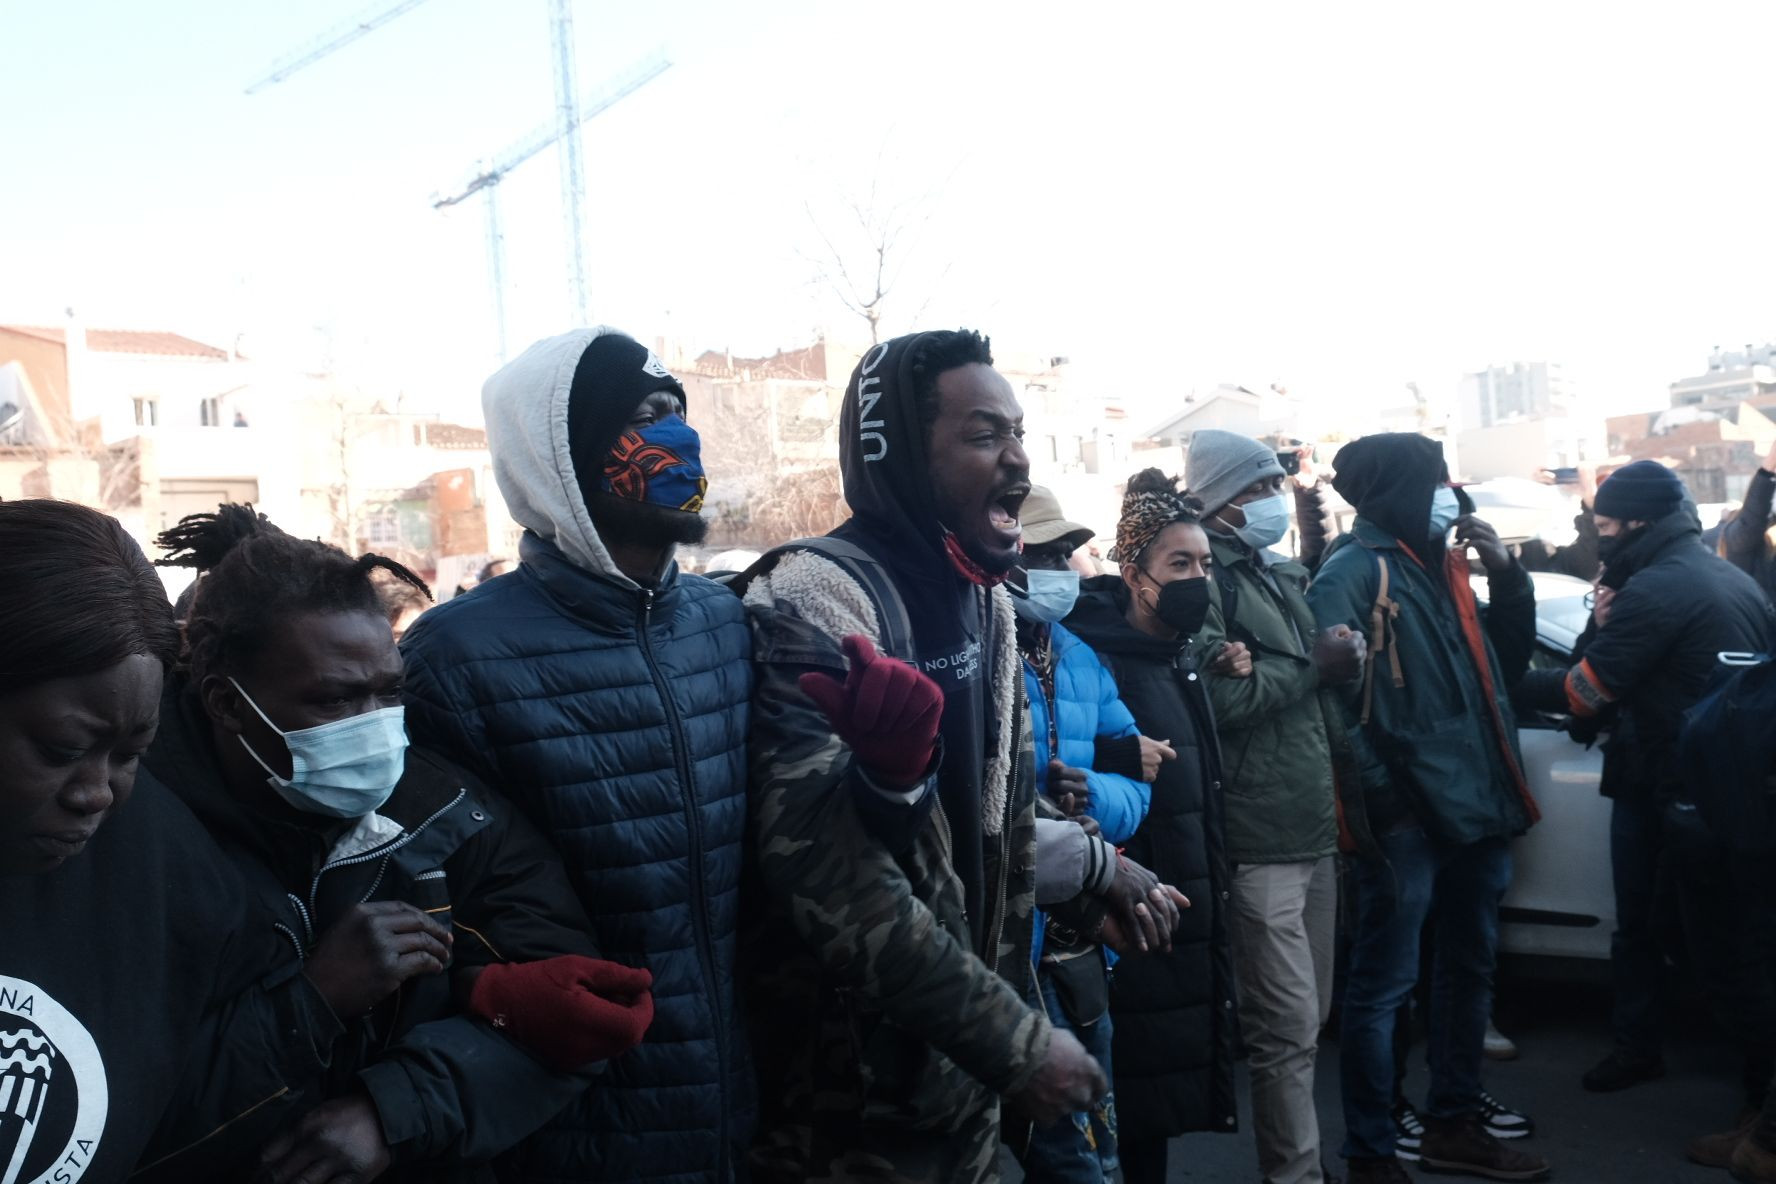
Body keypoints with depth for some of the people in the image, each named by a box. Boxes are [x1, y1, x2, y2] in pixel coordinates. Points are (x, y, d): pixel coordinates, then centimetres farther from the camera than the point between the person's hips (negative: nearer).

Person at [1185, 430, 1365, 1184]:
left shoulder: (1283, 576, 19)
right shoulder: (1203, 576, -9)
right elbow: (1214, 696, -22)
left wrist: (1340, 661, 3)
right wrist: (1314, 665, -11)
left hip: (1313, 828, 9)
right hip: (1261, 839, -9)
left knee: (1309, 1016, 16)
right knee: (1288, 1025, -5)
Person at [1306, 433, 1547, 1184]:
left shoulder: (1443, 564, 17)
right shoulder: (1355, 570, -11)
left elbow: (1507, 667, 17)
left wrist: (1507, 575, 5)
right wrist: (1374, 792, -22)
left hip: (1477, 802, 9)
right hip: (1407, 813, -9)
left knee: (1469, 967, 19)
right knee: (1383, 983, -2)